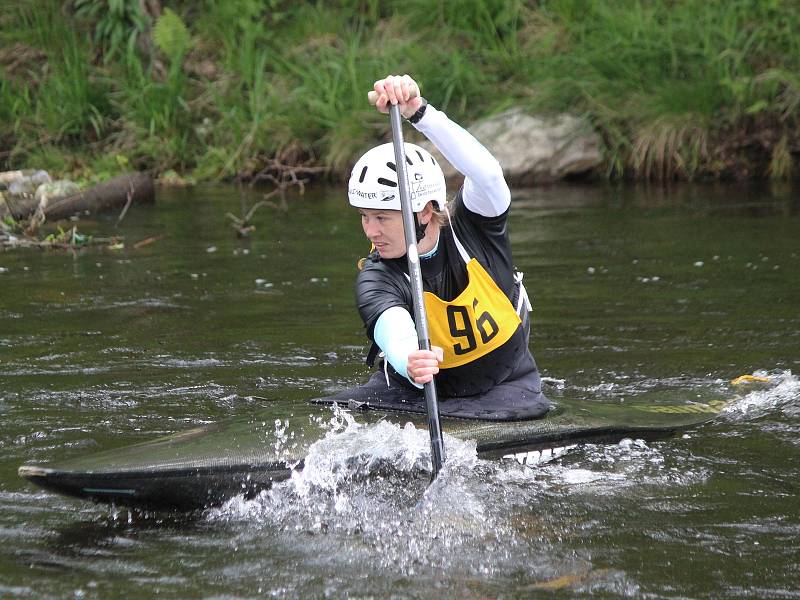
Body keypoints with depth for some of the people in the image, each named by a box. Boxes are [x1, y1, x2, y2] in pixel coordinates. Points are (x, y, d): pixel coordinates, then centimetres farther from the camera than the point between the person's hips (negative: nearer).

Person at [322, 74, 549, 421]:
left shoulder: (472, 224, -14)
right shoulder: (375, 279, -17)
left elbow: (487, 173, -38)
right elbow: (396, 338, -39)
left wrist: (418, 111, -51)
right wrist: (411, 364, -66)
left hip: (503, 386, 0)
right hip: (418, 389, 0)